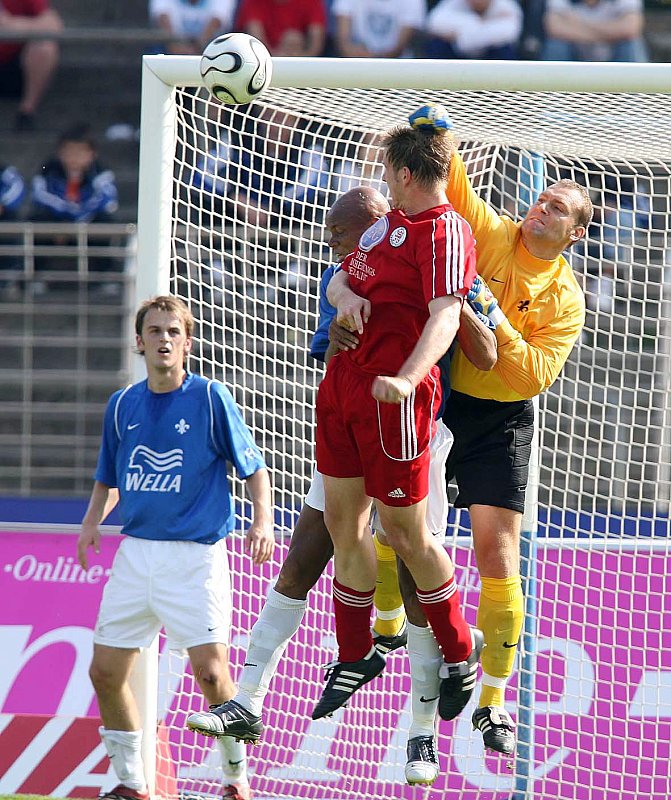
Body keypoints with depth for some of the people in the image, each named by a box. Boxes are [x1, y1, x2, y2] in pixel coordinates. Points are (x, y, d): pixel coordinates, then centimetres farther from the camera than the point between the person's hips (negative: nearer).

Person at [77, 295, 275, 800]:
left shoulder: (211, 397, -3)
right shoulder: (122, 406, 10)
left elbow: (254, 469, 0)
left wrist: (262, 521, -16)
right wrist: (92, 521, 3)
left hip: (195, 555, -5)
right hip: (135, 550, 5)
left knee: (211, 672, -14)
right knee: (106, 671, 2)